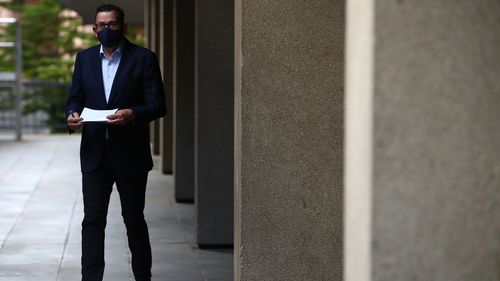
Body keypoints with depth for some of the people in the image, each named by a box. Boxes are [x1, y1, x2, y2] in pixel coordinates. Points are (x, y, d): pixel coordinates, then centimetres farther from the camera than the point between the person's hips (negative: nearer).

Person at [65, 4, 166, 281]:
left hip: (130, 154, -2)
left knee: (134, 219, 7)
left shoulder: (144, 58, -2)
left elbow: (158, 105, -6)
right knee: (92, 220, -1)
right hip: (95, 154, 3)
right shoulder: (84, 59, 10)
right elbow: (75, 98, 13)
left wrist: (133, 114, -25)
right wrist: (72, 115, -10)